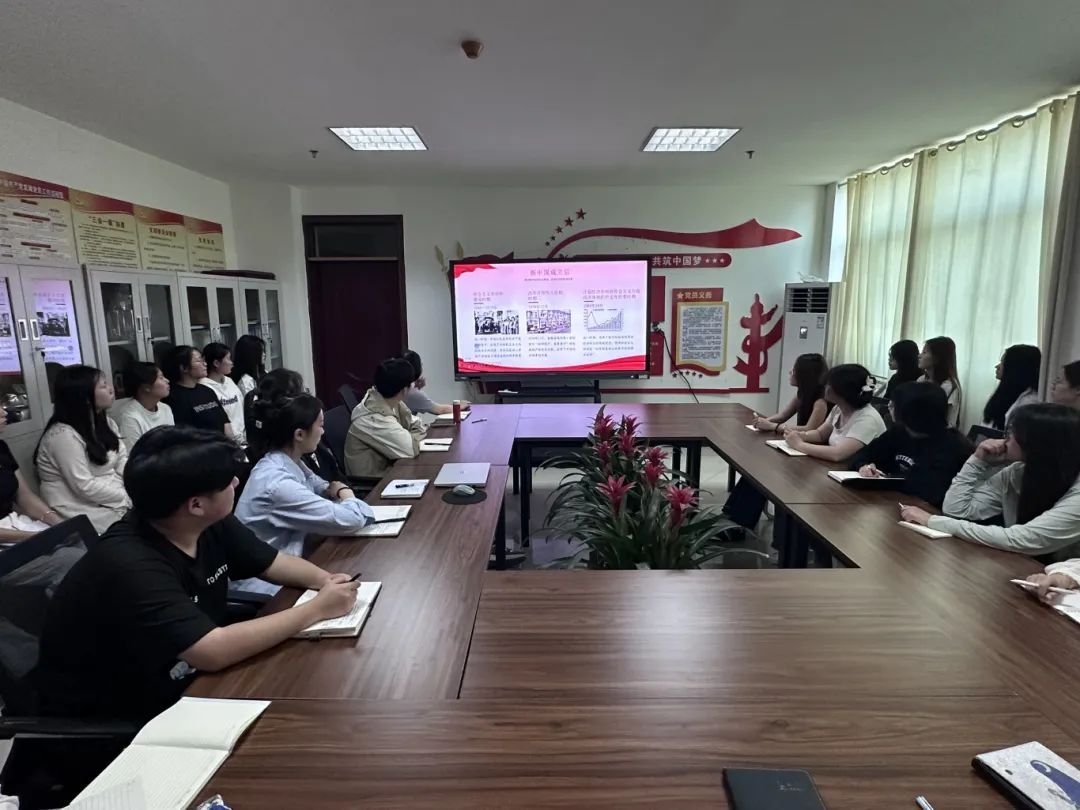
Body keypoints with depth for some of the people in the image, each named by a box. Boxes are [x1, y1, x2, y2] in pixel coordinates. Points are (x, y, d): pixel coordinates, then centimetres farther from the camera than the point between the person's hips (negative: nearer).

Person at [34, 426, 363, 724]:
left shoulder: (211, 525, -9)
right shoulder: (129, 566, -32)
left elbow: (272, 562, 5)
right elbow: (214, 651, -37)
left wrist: (325, 580, -15)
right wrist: (317, 609, -30)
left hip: (174, 685, 7)